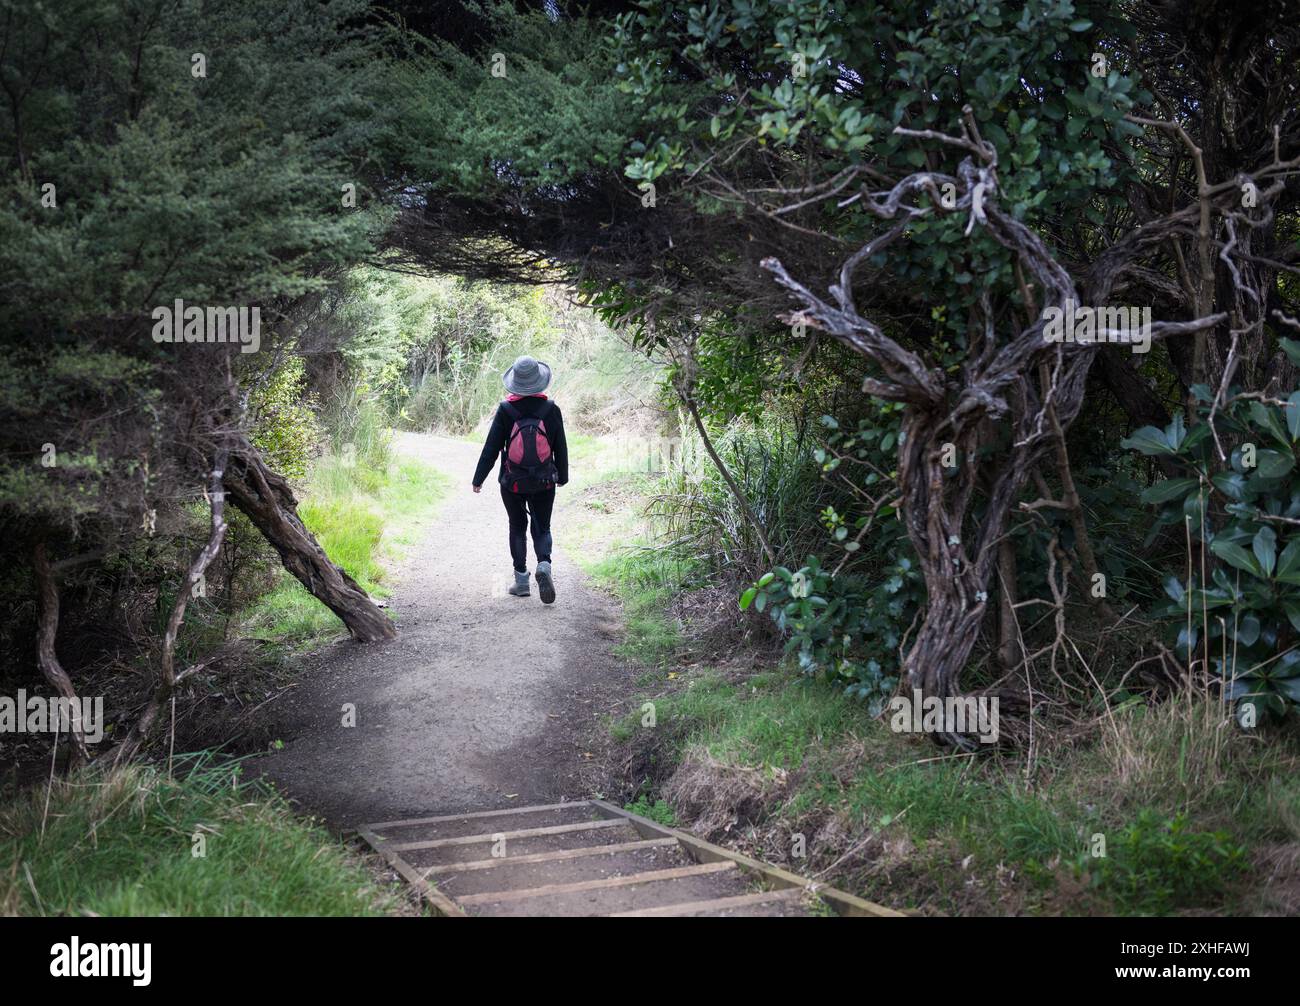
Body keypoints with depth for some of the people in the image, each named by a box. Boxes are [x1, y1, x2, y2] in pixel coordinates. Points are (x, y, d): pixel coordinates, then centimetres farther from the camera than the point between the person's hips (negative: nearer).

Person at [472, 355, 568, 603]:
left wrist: (478, 479, 1)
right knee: (542, 528, 12)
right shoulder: (551, 409, -7)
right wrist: (562, 477, 16)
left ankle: (521, 580, 14)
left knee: (518, 528, 15)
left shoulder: (506, 410, -11)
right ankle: (544, 565, -16)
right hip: (544, 483, 1)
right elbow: (561, 447, 1)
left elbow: (491, 448, -8)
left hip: (512, 483, -1)